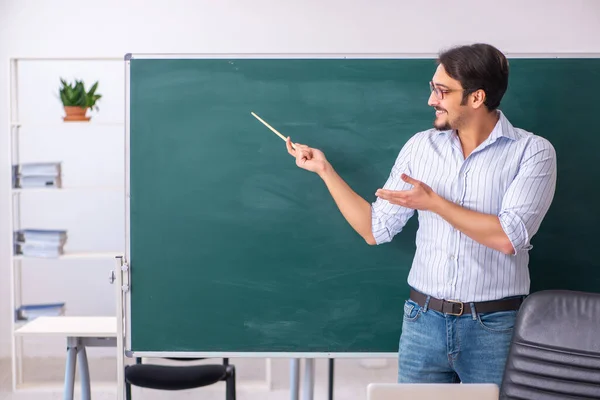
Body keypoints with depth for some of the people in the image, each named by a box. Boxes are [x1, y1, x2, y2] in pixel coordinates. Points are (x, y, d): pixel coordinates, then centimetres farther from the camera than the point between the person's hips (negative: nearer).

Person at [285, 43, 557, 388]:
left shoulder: (533, 152, -8)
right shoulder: (420, 146, 3)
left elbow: (507, 237, -18)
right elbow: (375, 230, 4)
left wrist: (433, 203, -17)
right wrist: (326, 169, 0)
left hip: (494, 326, -3)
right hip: (424, 320, 3)